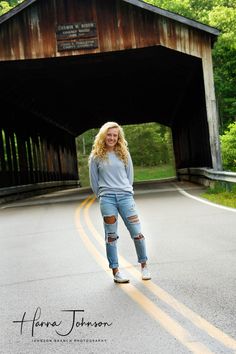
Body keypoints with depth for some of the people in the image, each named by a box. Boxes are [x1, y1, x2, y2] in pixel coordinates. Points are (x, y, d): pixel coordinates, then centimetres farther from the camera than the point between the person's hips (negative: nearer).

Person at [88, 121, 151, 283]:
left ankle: (144, 265, 15)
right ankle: (115, 271, 9)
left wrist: (127, 191, 12)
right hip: (107, 199, -1)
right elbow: (94, 180, 8)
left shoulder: (124, 153, 9)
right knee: (111, 235, 2)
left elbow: (130, 175, 15)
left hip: (125, 196, 2)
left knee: (137, 232, -2)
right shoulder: (96, 156, 3)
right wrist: (102, 196, 9)